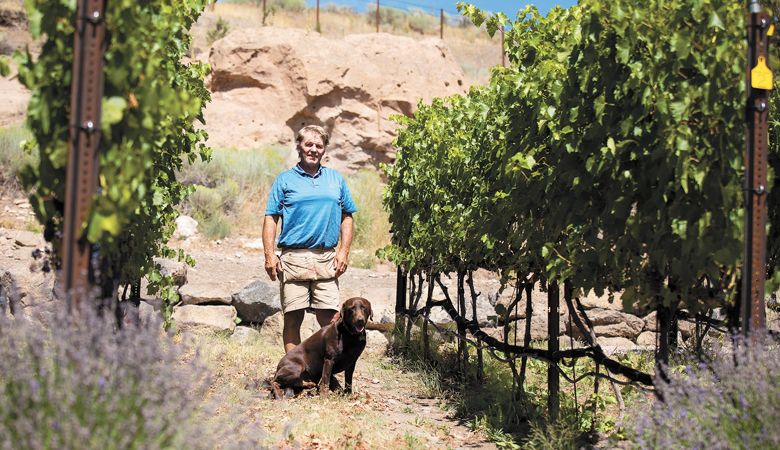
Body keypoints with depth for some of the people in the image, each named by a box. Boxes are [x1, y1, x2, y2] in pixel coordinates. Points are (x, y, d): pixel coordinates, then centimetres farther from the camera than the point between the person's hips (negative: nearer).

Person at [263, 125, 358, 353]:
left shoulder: (336, 179, 15)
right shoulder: (285, 180, 7)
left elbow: (347, 217, 15)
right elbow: (270, 218, 3)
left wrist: (344, 251, 3)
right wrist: (269, 255, -8)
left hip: (326, 259, 2)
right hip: (294, 257, -2)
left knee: (329, 317, 0)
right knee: (293, 318, 1)